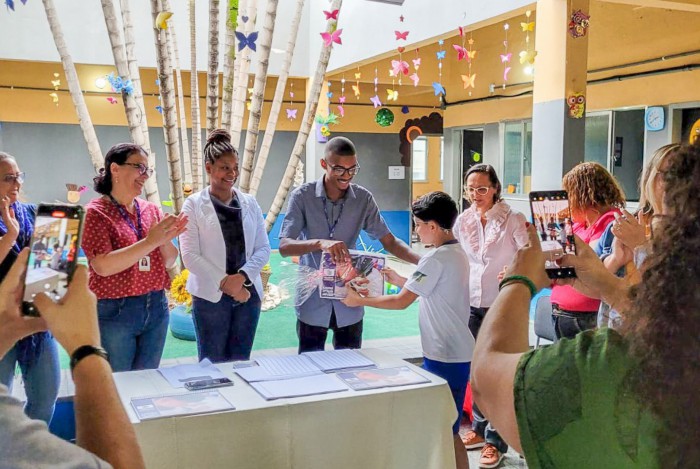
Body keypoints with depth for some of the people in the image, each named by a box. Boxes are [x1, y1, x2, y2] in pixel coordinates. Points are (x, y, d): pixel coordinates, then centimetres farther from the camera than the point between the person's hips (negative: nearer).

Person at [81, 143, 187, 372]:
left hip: (156, 308, 5)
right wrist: (150, 241, -24)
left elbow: (169, 262, 8)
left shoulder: (151, 210, 7)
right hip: (114, 312, -5)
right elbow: (103, 266, -20)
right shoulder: (96, 212, -8)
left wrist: (166, 240, -13)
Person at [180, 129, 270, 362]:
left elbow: (263, 248, 4)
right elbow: (190, 255, -8)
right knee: (213, 364, 5)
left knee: (241, 362, 11)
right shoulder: (194, 204, -2)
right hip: (211, 295, -3)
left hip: (248, 293, 3)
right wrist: (225, 283, -13)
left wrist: (242, 277, -12)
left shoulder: (250, 203, 8)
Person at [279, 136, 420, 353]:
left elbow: (389, 241, -1)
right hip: (312, 303, -2)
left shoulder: (363, 199, -2)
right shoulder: (302, 196, -9)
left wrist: (423, 261, -18)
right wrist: (320, 243, -35)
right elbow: (284, 246, -16)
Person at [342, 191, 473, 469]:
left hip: (445, 358, -10)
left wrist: (359, 300, -7)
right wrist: (398, 280, 18)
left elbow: (401, 302, -17)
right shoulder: (457, 253, 9)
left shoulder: (436, 259, -19)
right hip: (458, 353, 10)